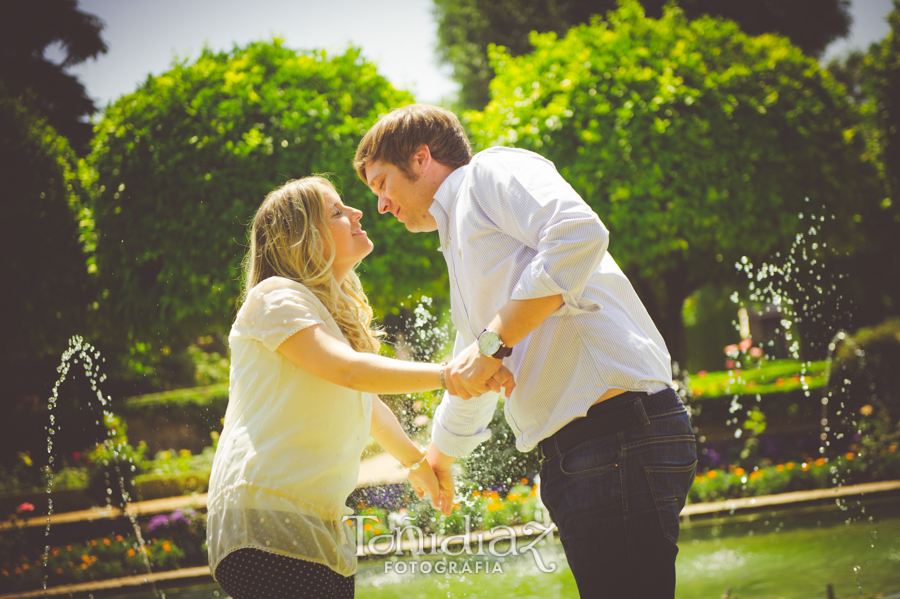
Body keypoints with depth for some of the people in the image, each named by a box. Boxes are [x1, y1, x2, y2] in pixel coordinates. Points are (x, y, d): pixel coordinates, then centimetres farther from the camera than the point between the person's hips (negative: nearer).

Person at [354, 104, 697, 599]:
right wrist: (438, 457, 59)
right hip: (566, 459, 9)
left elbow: (579, 233, -19)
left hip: (620, 431, -9)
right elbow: (469, 385, 45)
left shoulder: (492, 170, 3)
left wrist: (492, 342, -14)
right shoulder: (459, 248, 31)